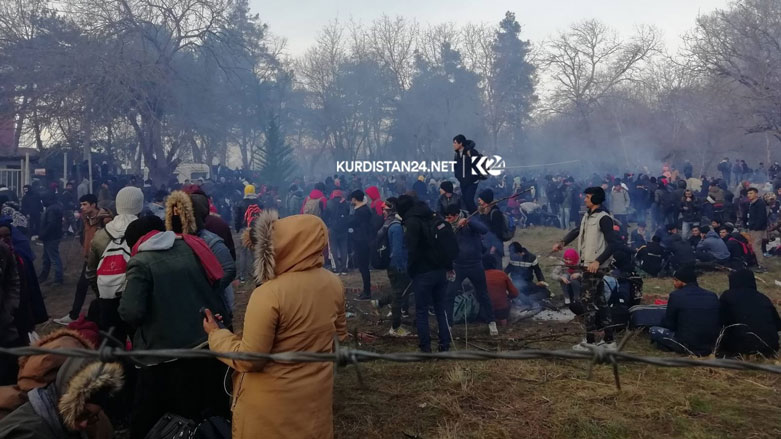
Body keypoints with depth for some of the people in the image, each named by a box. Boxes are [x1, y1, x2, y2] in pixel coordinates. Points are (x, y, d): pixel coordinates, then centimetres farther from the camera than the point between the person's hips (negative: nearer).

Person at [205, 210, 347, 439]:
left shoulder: (269, 294, -27)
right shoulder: (334, 283, -8)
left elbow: (248, 359, -20)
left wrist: (215, 334, -5)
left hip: (274, 400, -5)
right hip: (318, 391, 5)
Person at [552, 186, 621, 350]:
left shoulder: (603, 218, -15)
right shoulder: (587, 216, 12)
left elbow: (614, 243, -20)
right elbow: (577, 231, 24)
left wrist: (598, 261, -26)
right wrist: (563, 242, 8)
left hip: (596, 266, -9)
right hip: (588, 264, 9)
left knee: (587, 299, -5)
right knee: (599, 300, 12)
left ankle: (590, 341, 4)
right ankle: (609, 340, 20)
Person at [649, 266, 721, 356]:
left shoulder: (676, 295, -11)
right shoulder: (712, 296, 3)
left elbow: (668, 324, -2)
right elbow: (719, 322, 13)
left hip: (688, 345, -6)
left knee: (653, 330, 10)